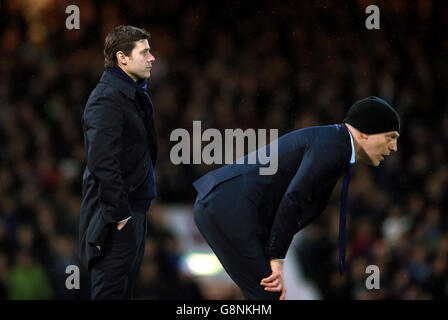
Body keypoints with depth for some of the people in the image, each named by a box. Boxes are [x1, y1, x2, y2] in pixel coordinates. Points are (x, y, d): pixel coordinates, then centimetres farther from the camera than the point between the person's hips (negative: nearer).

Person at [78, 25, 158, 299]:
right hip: (116, 220, -10)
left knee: (125, 290, 12)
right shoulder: (107, 99, -16)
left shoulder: (135, 94, 15)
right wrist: (119, 214, -22)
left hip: (134, 213, 10)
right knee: (111, 291, -8)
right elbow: (102, 163, -24)